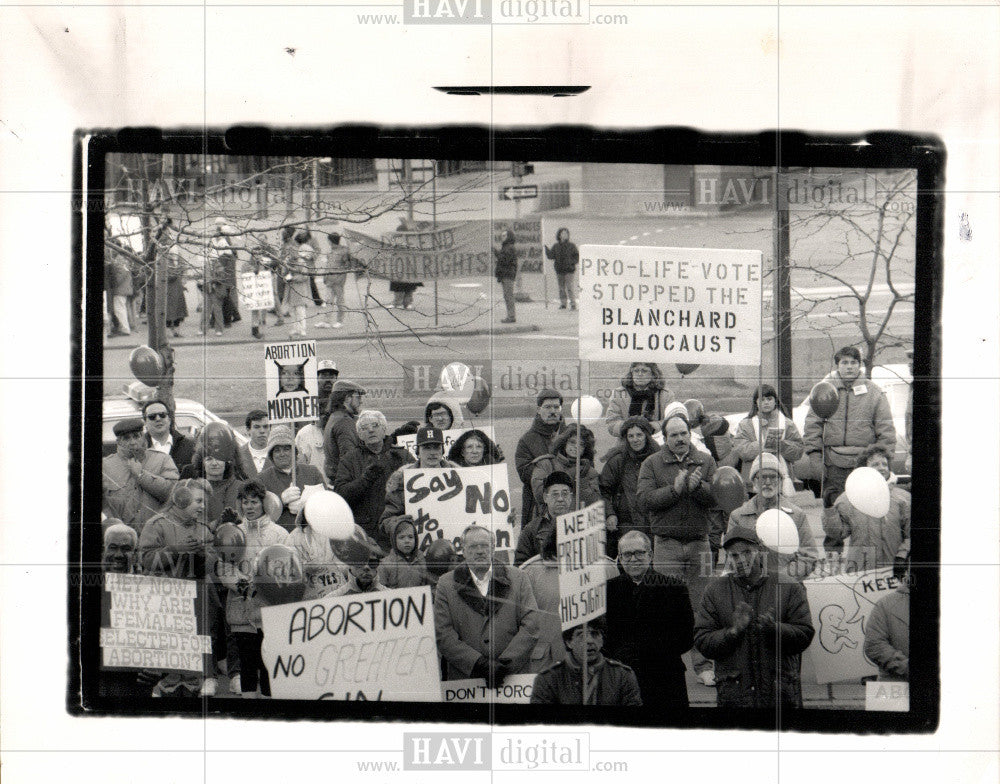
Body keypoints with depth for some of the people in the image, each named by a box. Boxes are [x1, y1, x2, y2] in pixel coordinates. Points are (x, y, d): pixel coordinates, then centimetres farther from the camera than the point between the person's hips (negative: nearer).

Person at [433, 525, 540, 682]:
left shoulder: (518, 579, 11)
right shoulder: (446, 585, 10)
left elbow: (531, 626, 3)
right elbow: (443, 635, 2)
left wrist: (505, 664, -8)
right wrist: (477, 663, -9)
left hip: (513, 676, -1)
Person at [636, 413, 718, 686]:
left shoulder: (706, 461, 10)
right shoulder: (652, 464, 6)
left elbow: (716, 496, 0)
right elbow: (645, 497, -7)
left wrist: (697, 486, -17)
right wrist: (675, 489, -15)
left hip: (699, 542, 2)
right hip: (667, 543, -1)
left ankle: (702, 665, 11)